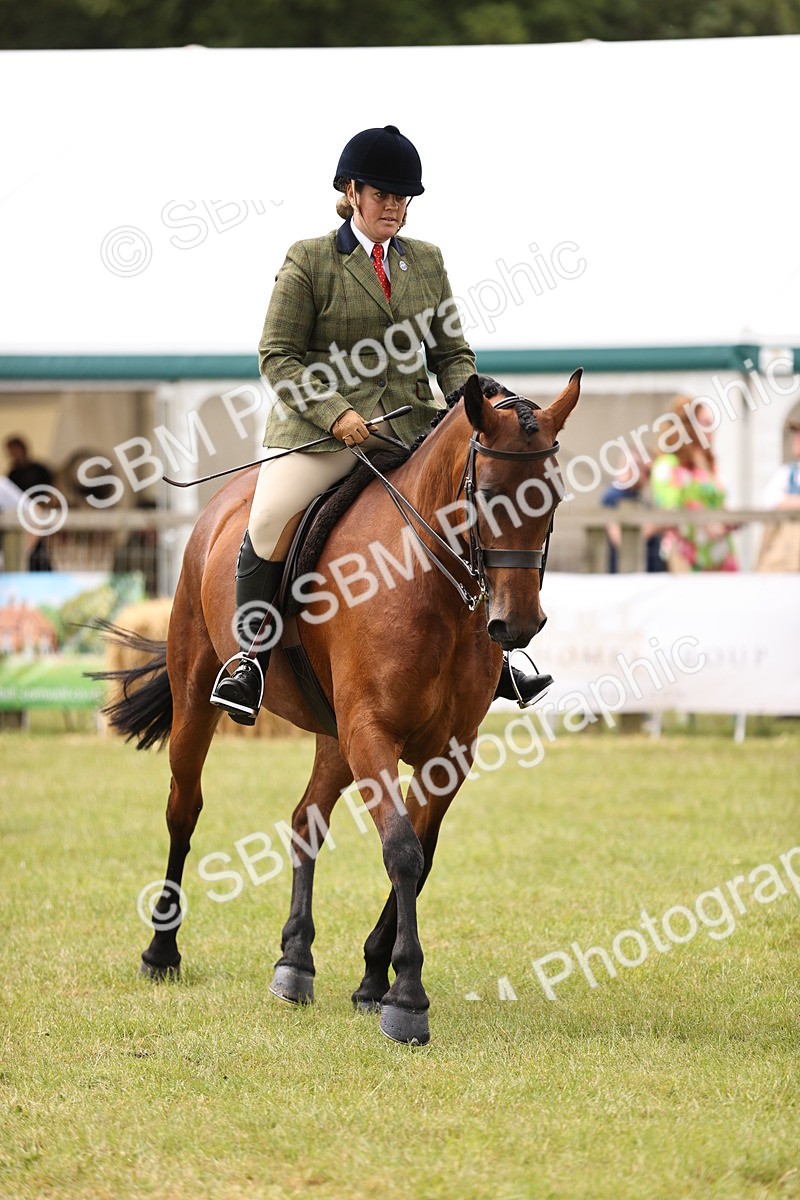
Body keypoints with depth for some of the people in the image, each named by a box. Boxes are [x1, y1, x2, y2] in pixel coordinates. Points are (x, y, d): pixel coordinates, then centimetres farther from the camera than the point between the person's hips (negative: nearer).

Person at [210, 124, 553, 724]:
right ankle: (251, 659, -13)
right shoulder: (309, 259, 1)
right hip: (320, 424, -4)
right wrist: (335, 414, -17)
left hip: (410, 425, 4)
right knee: (269, 521, -27)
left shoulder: (427, 261, 15)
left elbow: (451, 352, 18)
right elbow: (278, 356, -3)